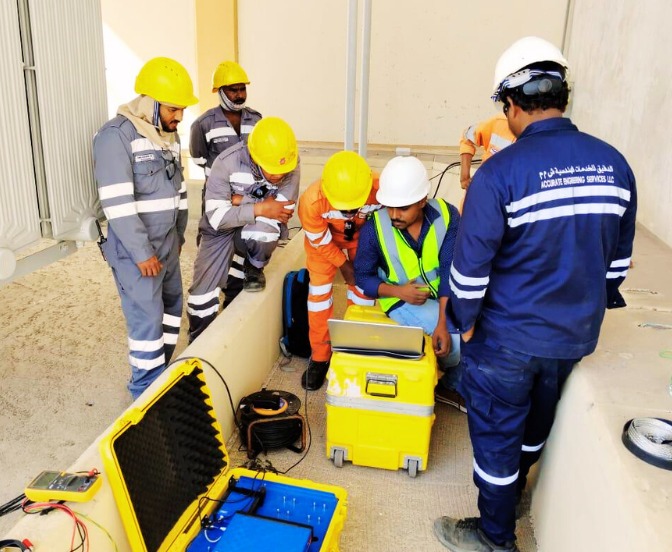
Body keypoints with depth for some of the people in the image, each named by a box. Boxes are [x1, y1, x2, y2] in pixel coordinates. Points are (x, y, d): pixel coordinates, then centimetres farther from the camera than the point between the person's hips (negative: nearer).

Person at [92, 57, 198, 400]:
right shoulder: (116, 136, -17)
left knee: (171, 306, 15)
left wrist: (179, 235, 19)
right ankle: (146, 389, 15)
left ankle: (162, 372, 33)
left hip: (166, 245, 8)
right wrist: (142, 252, -20)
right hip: (133, 250, -8)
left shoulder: (169, 134, 9)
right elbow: (117, 203, -22)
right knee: (147, 316, -3)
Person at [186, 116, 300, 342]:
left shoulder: (291, 166, -22)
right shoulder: (226, 162, -26)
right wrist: (260, 208, -34)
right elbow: (216, 217, -27)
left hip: (259, 228, 0)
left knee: (264, 231, -36)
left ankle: (254, 269, -1)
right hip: (222, 228, 0)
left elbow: (284, 209, -25)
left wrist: (242, 200, -24)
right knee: (203, 289, -5)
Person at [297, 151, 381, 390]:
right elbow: (320, 241, -20)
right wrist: (343, 265, -9)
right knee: (319, 293, -1)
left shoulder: (380, 191, -40)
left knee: (362, 292, 2)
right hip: (324, 239, -1)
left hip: (364, 236, 1)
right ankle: (320, 357, 16)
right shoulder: (312, 200, -40)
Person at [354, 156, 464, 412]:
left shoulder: (446, 215, -14)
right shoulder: (374, 228, -16)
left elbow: (450, 269, -19)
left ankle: (451, 386, 15)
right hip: (403, 301, -3)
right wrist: (398, 291, -25)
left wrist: (443, 323, -29)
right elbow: (362, 276, -6)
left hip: (447, 296, 4)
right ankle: (449, 382, 15)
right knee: (461, 339, -22)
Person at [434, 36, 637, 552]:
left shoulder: (501, 172, -22)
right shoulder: (614, 163, -4)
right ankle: (514, 485, 54)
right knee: (538, 417, 28)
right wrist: (591, 308, 19)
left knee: (496, 430, 14)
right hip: (576, 335, 6)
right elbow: (618, 257, 6)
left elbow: (471, 263, -20)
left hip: (508, 337, -6)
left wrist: (465, 321, -4)